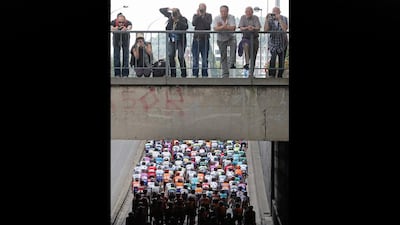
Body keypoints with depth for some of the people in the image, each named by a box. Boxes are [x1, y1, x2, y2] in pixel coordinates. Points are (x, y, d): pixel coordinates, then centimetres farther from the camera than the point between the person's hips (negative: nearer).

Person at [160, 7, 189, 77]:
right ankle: (173, 74, 3)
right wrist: (168, 9, -6)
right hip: (171, 40, 4)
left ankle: (183, 74, 1)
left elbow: (186, 27, -30)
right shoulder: (170, 16, 1)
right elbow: (161, 10, 9)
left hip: (180, 41, -4)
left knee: (180, 57, -8)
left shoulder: (183, 19, -11)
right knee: (170, 56, -3)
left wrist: (178, 21, -30)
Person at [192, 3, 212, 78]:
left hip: (205, 39, -1)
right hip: (196, 38, 1)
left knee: (205, 58, 0)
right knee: (195, 58, 2)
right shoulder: (195, 15, 9)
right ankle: (195, 74, 7)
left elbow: (208, 24, -12)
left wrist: (203, 16, -11)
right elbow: (193, 23, -10)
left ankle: (204, 74, 5)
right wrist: (198, 15, -11)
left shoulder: (208, 16, 6)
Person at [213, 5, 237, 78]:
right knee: (223, 56, 6)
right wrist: (226, 26, -23)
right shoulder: (217, 18, -9)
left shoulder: (231, 17, -12)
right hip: (221, 39, 2)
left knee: (234, 43, -36)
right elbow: (215, 29, -23)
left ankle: (232, 63, -32)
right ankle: (225, 74, 16)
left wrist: (221, 26, -21)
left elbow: (233, 28, -24)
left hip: (230, 37, -2)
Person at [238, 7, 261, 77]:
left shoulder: (255, 18, -1)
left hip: (254, 38, 1)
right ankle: (247, 63, -33)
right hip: (246, 37, -1)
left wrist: (253, 28, -31)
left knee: (253, 56, 1)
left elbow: (258, 28, -9)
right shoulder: (243, 17, 2)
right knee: (246, 45, -37)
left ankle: (251, 73, 12)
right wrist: (247, 28, -26)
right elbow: (241, 28, -6)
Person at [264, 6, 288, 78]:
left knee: (281, 59, 5)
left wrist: (279, 19, -27)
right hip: (273, 42, -1)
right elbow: (265, 30, -14)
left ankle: (280, 75, 18)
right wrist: (266, 20, -21)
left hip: (282, 42, 1)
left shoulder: (284, 19, -6)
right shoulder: (270, 19, -3)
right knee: (273, 56, -20)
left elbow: (285, 29, -22)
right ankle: (272, 74, -16)